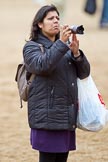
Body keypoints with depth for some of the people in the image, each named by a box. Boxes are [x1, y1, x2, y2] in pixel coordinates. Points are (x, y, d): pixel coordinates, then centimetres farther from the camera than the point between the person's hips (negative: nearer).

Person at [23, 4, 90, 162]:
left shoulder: (65, 46, 18)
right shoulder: (31, 47, 1)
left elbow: (84, 73, 10)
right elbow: (42, 65, -21)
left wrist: (76, 53, -8)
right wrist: (61, 43, -23)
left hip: (68, 116, 6)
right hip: (48, 116, -6)